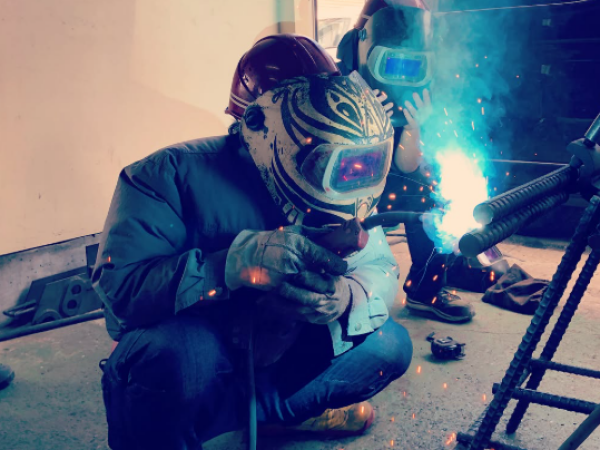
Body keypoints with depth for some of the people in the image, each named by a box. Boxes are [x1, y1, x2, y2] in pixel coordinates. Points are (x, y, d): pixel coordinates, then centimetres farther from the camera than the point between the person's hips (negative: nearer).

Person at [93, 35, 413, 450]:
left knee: (391, 343, -2)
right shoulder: (175, 174, -22)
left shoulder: (329, 185, -6)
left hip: (270, 359, 5)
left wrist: (347, 298, -33)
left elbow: (382, 270, -8)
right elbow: (118, 287, -31)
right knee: (182, 353, -39)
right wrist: (239, 260, -44)